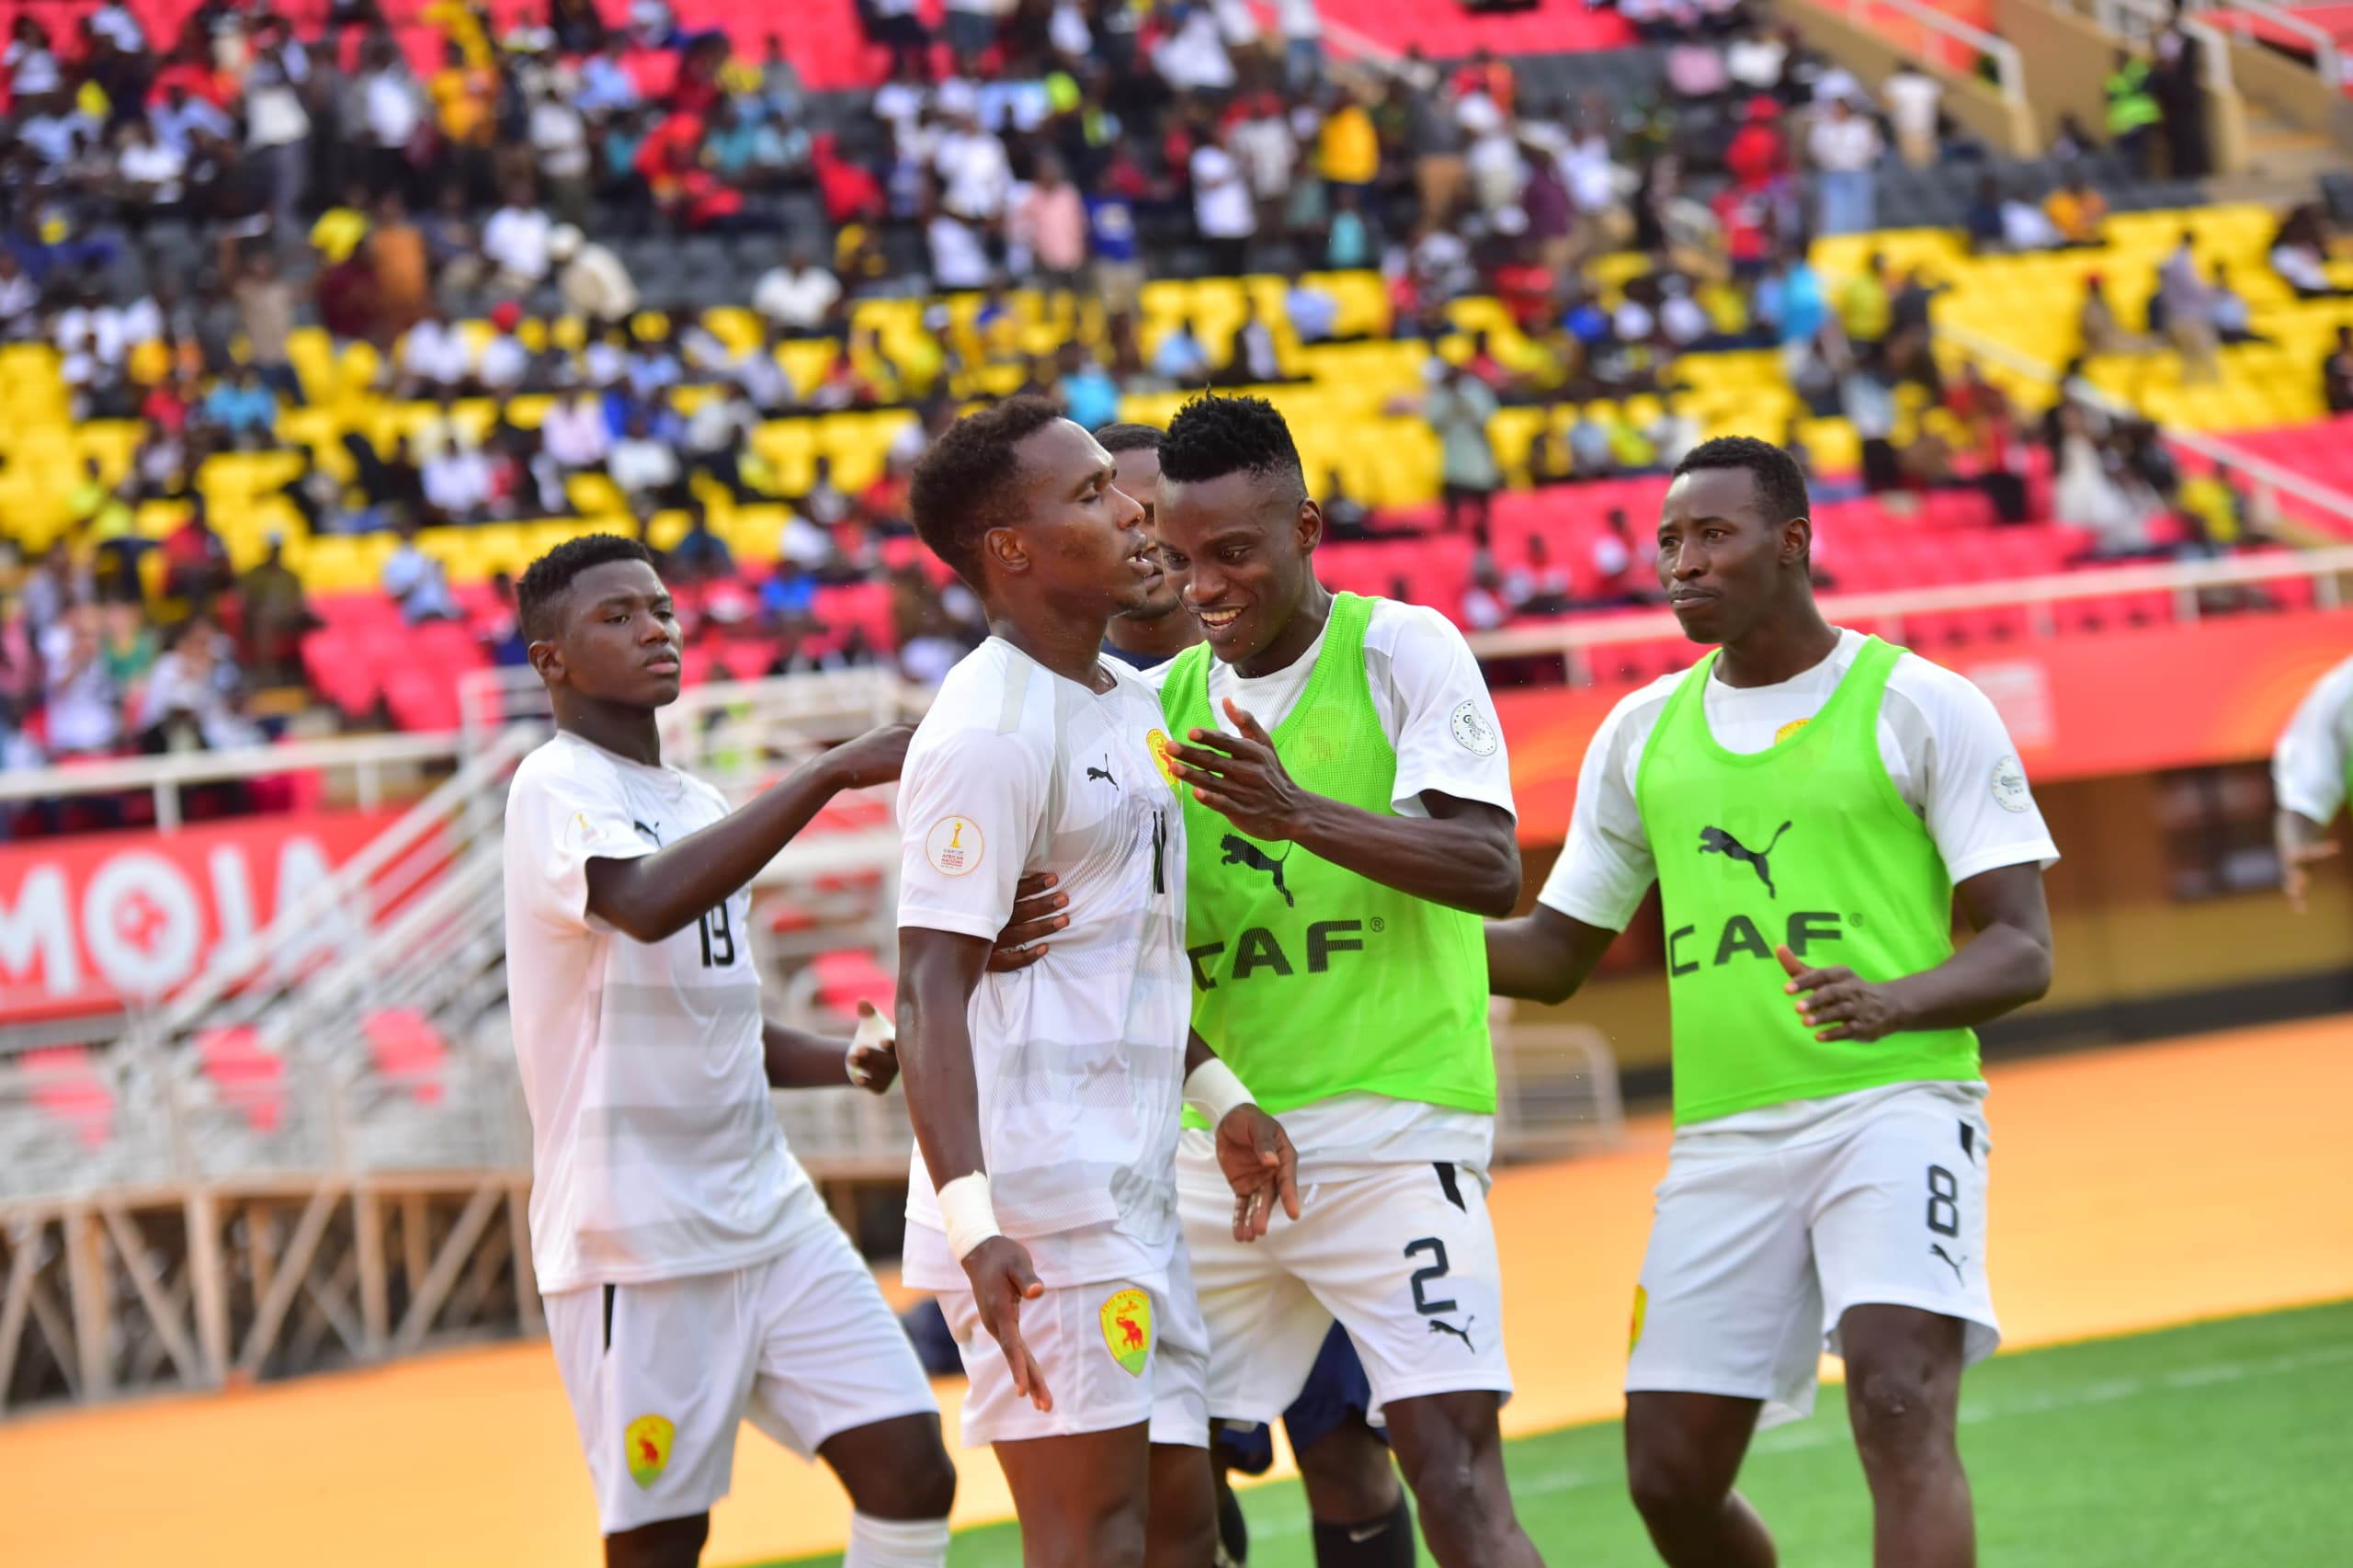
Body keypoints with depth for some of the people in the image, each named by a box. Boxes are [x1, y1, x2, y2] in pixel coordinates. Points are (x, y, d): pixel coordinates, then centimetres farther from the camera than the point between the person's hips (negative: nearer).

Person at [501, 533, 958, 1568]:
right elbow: (650, 903, -33)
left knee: (909, 1469, -2)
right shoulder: (559, 790, -9)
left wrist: (846, 1061, 6)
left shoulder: (704, 809, 18)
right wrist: (831, 772, -33)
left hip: (767, 1210, 8)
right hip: (636, 1237, -8)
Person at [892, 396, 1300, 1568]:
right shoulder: (990, 732, -14)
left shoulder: (1127, 702, 16)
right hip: (1038, 1212, -10)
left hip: (1129, 1198, 10)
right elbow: (931, 992, -19)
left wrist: (1219, 1096, 23)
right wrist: (973, 1218, -28)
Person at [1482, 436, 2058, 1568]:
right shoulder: (1640, 734, 14)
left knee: (1899, 1405, -25)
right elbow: (1553, 955, 21)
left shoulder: (1921, 707, 0)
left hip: (1893, 1104, -5)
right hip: (1722, 1136, 5)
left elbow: (2020, 951, -4)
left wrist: (1893, 1000, -25)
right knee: (1671, 1475, 2)